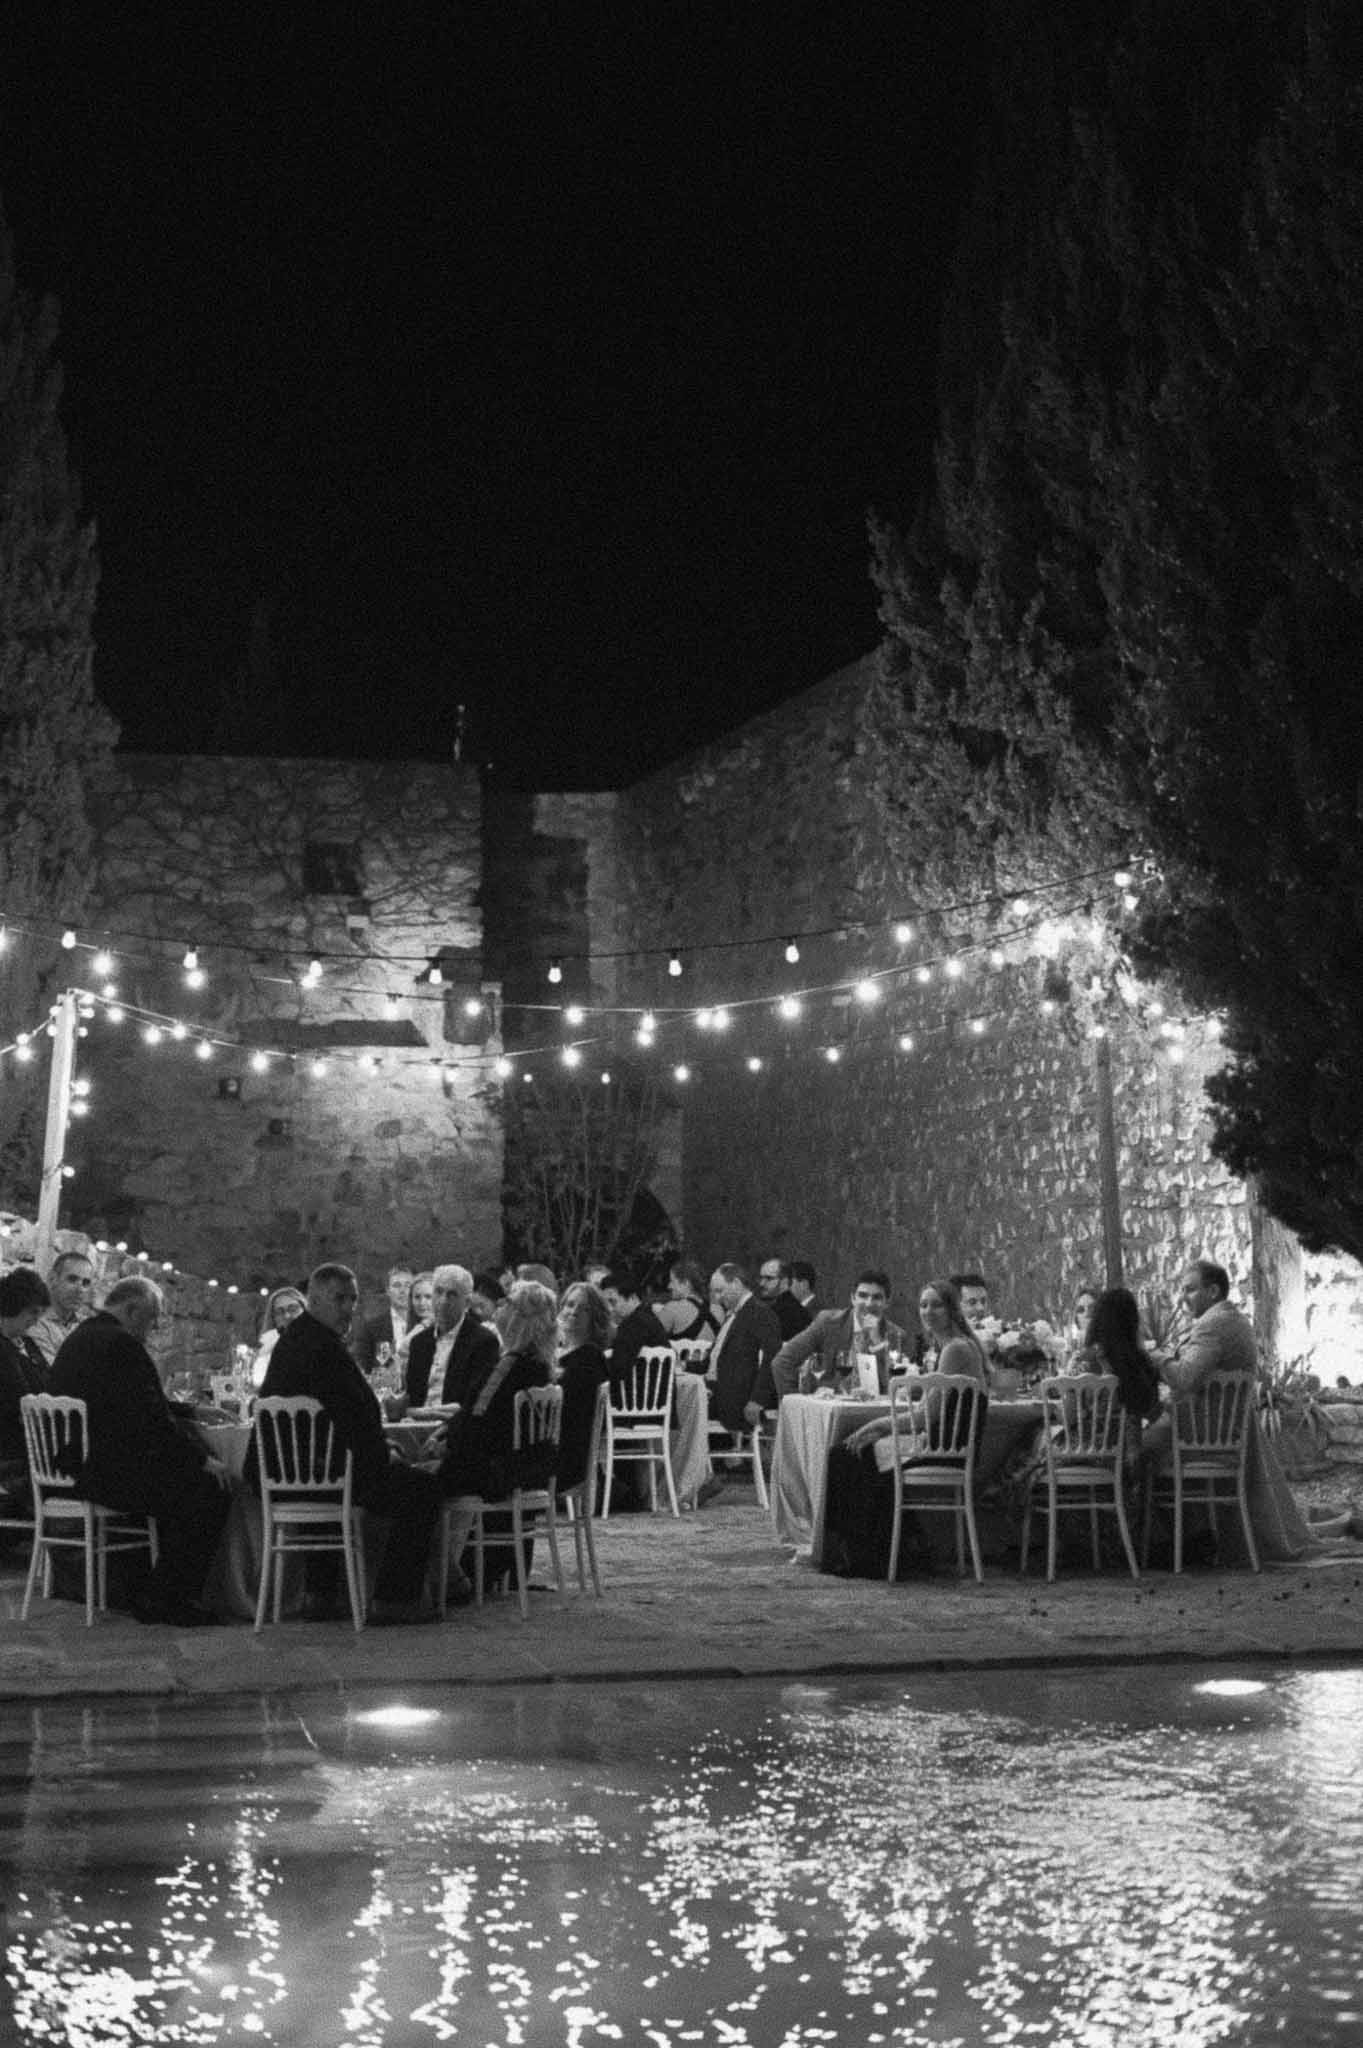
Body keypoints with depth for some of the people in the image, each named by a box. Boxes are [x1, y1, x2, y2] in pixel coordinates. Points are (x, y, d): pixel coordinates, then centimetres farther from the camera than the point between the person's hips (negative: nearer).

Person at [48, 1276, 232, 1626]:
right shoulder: (121, 1345, -17)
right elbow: (153, 1423, -19)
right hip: (107, 1475, -11)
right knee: (212, 1489, -7)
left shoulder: (79, 1338, 15)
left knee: (179, 1481, 21)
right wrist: (202, 1458, -10)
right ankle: (159, 1599, 0)